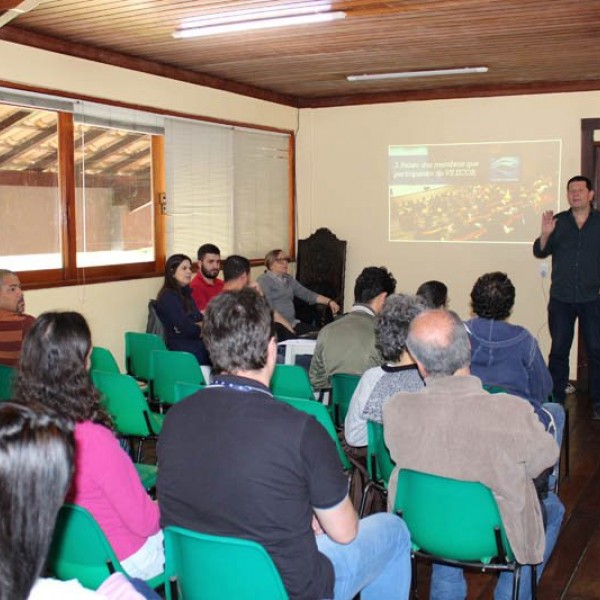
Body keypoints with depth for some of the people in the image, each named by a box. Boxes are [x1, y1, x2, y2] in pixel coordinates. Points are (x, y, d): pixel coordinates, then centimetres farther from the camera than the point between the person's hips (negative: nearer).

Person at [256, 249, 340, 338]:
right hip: (275, 325, -7)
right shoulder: (263, 281, -3)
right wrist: (286, 325, -21)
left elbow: (306, 293, 19)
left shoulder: (288, 279, 19)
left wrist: (329, 302, 7)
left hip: (293, 323, 7)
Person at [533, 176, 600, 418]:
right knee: (558, 350, 7)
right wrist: (545, 235, -17)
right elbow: (540, 253, 1)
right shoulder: (557, 221, 4)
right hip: (561, 299, 1)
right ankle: (556, 399, 17)